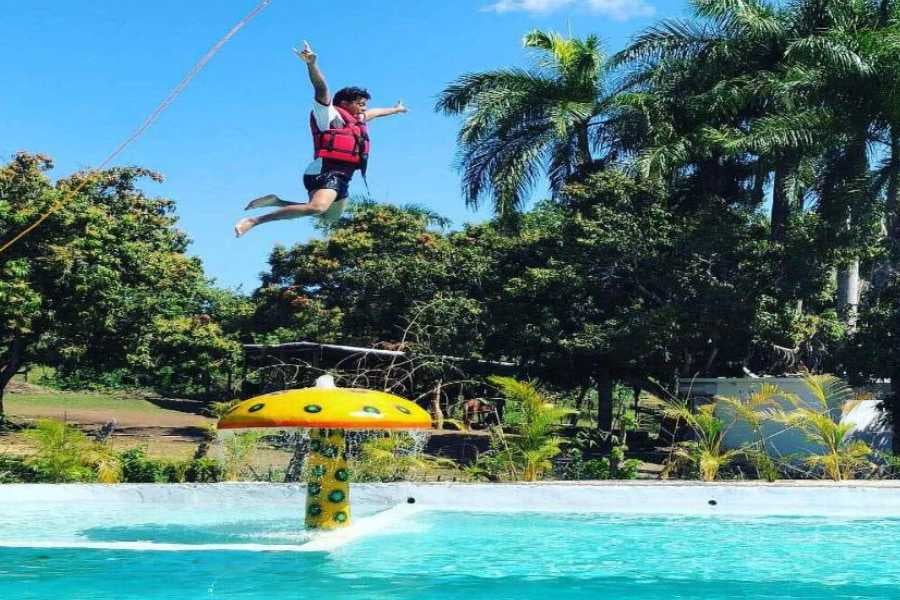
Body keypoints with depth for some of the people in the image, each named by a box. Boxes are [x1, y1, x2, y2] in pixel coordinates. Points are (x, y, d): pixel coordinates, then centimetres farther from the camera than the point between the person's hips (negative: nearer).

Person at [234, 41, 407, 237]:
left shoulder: (357, 120, 26)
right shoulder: (331, 114, 1)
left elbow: (373, 112, 46)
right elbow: (321, 89, -16)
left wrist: (394, 109, 64)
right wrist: (312, 64, -34)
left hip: (341, 177, 10)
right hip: (325, 172, -10)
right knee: (317, 207, -34)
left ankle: (277, 202, 22)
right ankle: (254, 220, -31)